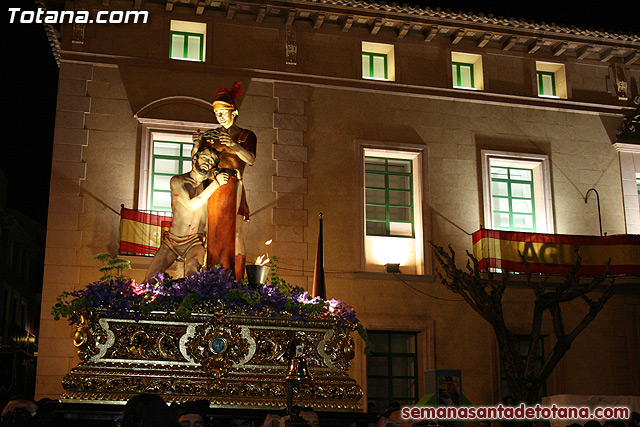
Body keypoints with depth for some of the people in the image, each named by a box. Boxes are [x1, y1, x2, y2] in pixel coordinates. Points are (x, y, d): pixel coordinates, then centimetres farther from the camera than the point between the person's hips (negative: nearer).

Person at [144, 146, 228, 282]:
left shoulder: (210, 184, 2)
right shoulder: (177, 180, -3)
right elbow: (191, 205, -18)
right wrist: (216, 184, -18)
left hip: (194, 242, -1)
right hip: (172, 240, 1)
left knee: (192, 274, -33)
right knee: (150, 279, -7)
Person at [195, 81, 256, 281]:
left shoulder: (246, 135, 10)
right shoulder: (211, 135, 19)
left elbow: (250, 160, -7)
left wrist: (233, 144, -23)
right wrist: (198, 143, -9)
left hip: (231, 188, -3)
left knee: (230, 230, -12)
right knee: (210, 231, -5)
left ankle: (232, 279, -14)